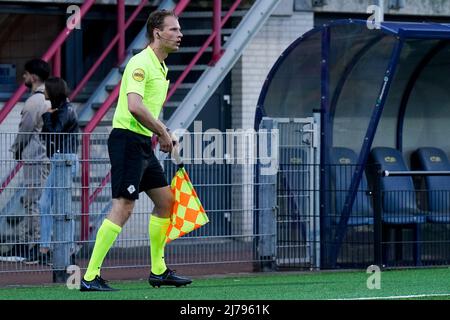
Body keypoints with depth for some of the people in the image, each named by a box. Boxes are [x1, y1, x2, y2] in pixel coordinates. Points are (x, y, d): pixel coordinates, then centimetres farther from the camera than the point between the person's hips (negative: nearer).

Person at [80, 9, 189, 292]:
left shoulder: (161, 67, 17)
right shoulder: (141, 63, -15)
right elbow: (134, 107, -27)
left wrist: (161, 134, 9)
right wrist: (162, 131, -18)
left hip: (143, 144, 10)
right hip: (127, 139, -10)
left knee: (165, 200, 14)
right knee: (123, 207, -14)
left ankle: (158, 271, 23)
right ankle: (91, 277, -15)